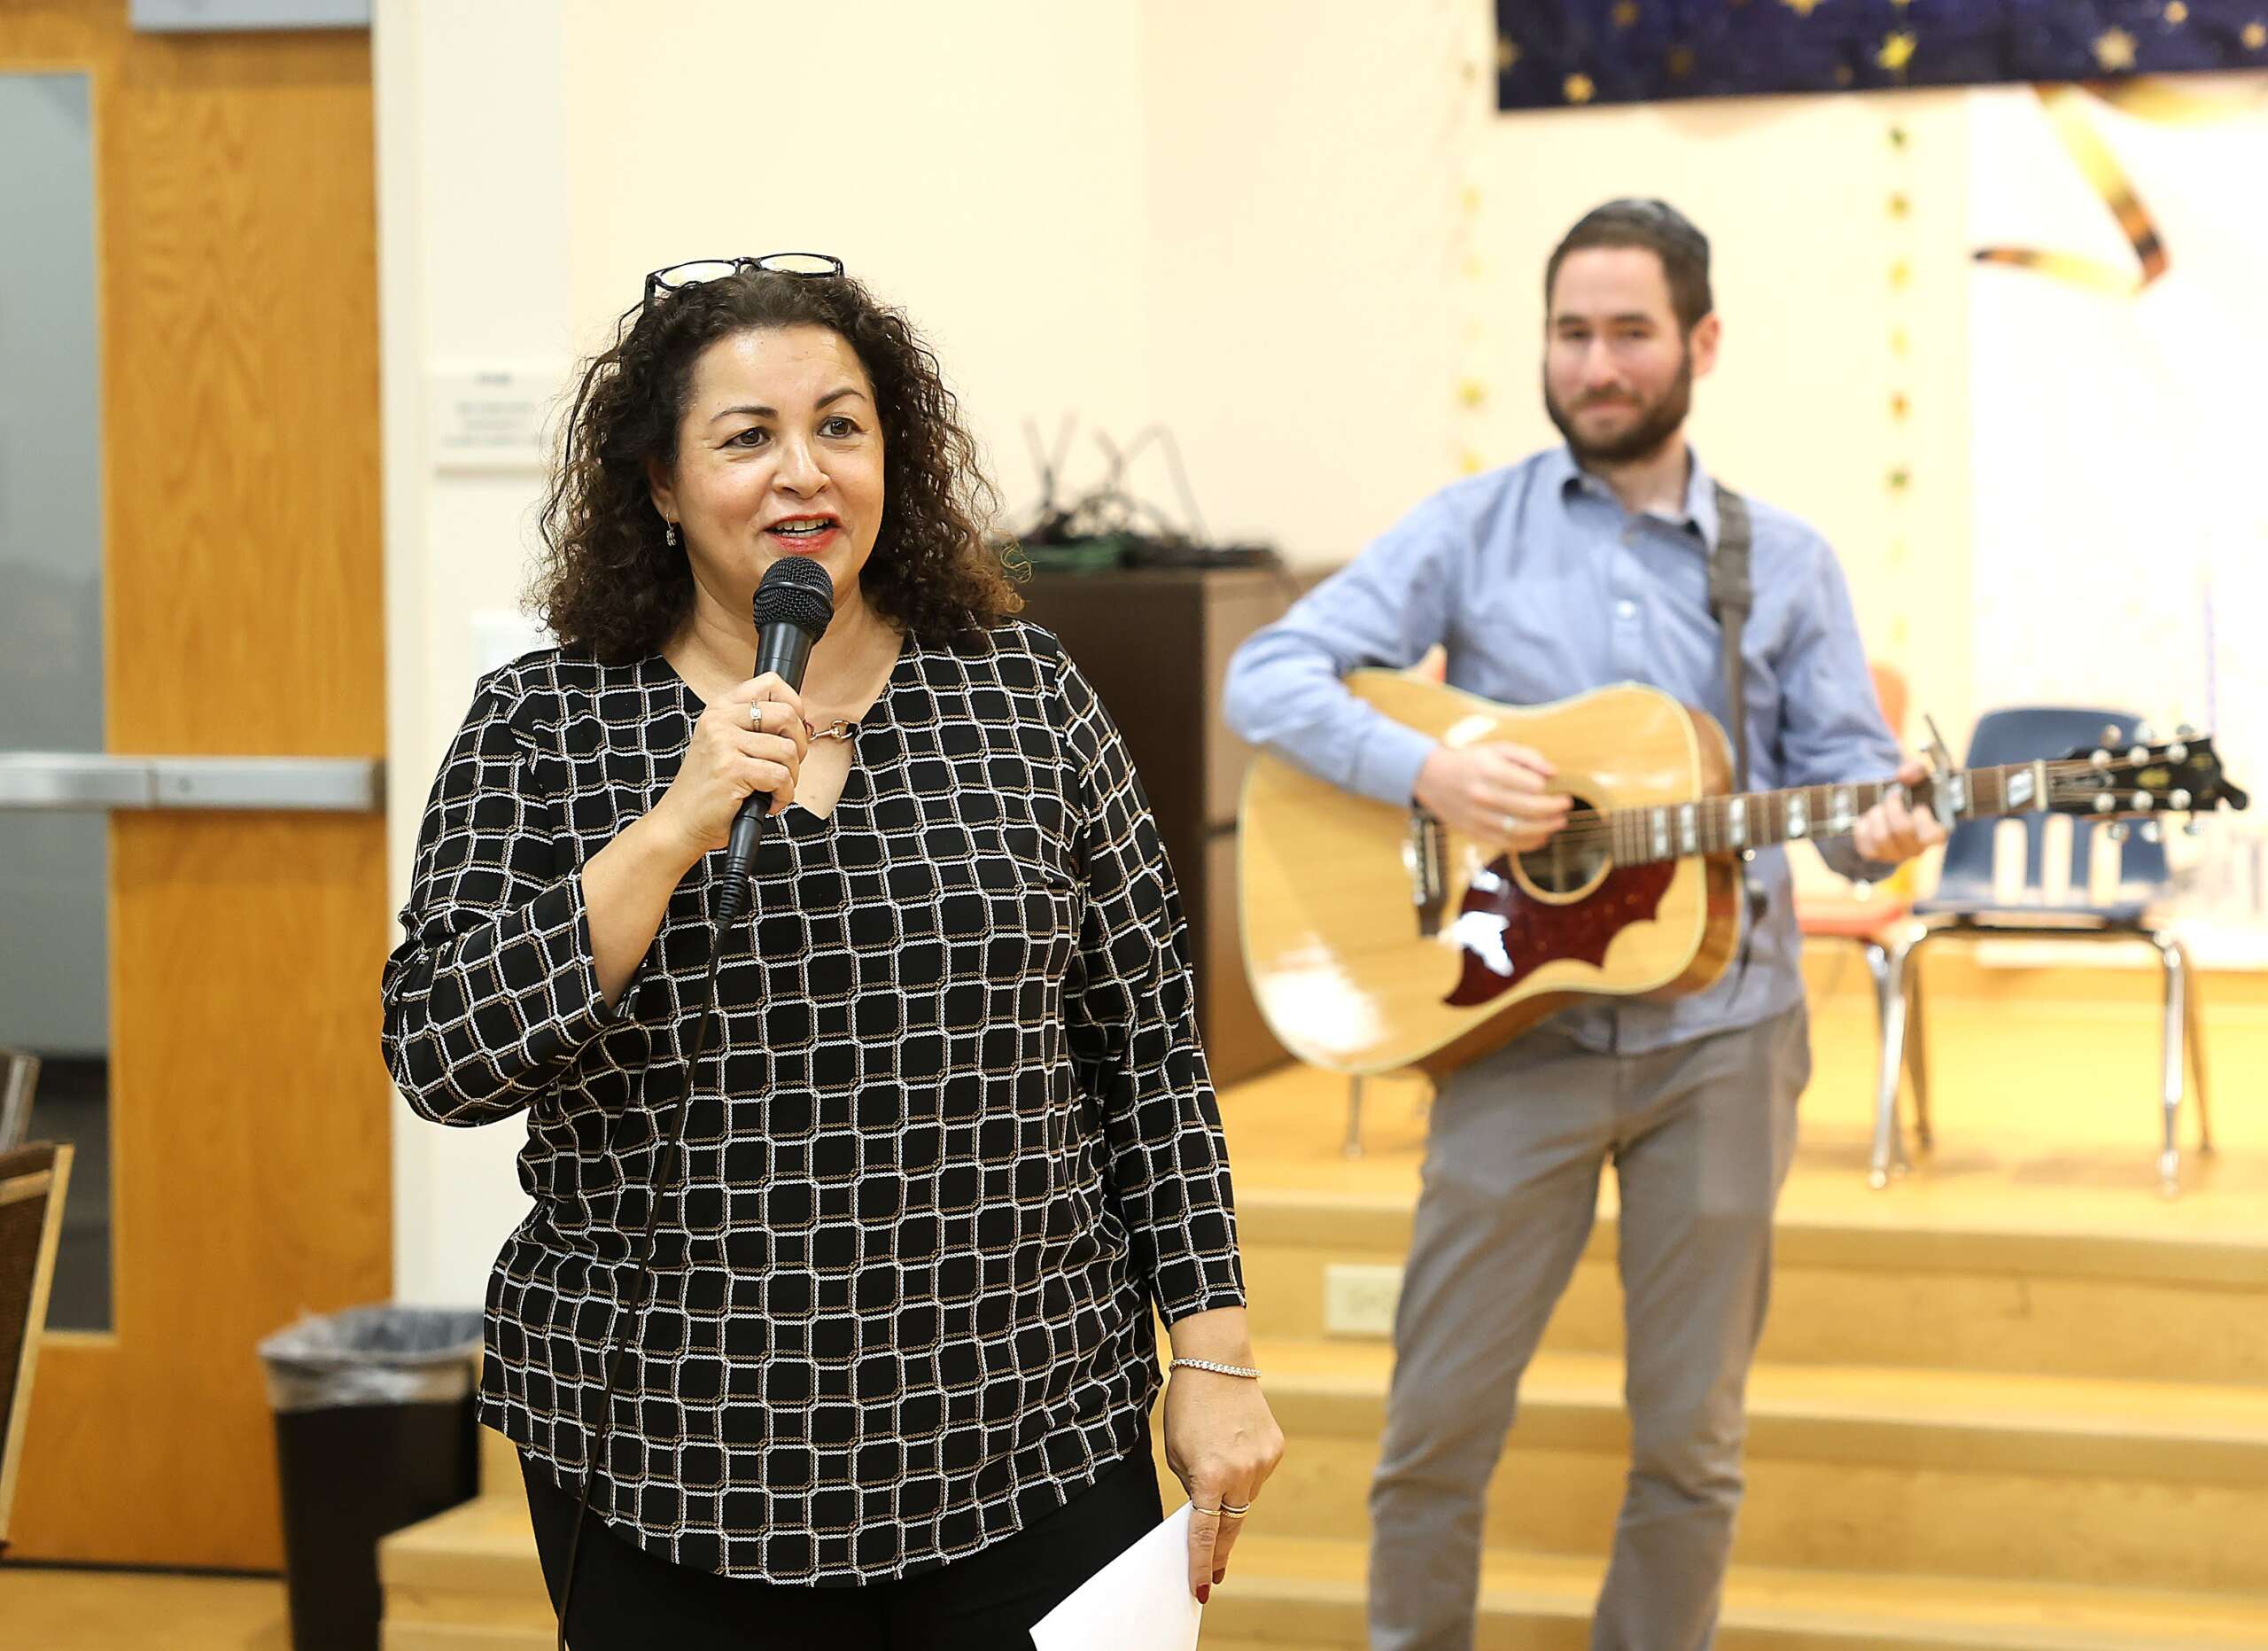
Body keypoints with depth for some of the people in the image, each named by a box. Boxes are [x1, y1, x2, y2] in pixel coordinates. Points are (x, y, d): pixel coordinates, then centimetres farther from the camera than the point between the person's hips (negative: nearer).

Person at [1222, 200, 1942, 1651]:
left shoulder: (1786, 562, 7)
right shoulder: (1474, 530, 2)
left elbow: (1846, 765, 6)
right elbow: (1271, 675, -5)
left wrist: (1881, 832, -18)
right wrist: (1428, 772, -21)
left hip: (1720, 1036, 1)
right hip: (1522, 1026, -1)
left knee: (1690, 1442, 7)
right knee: (1439, 1422, 1)